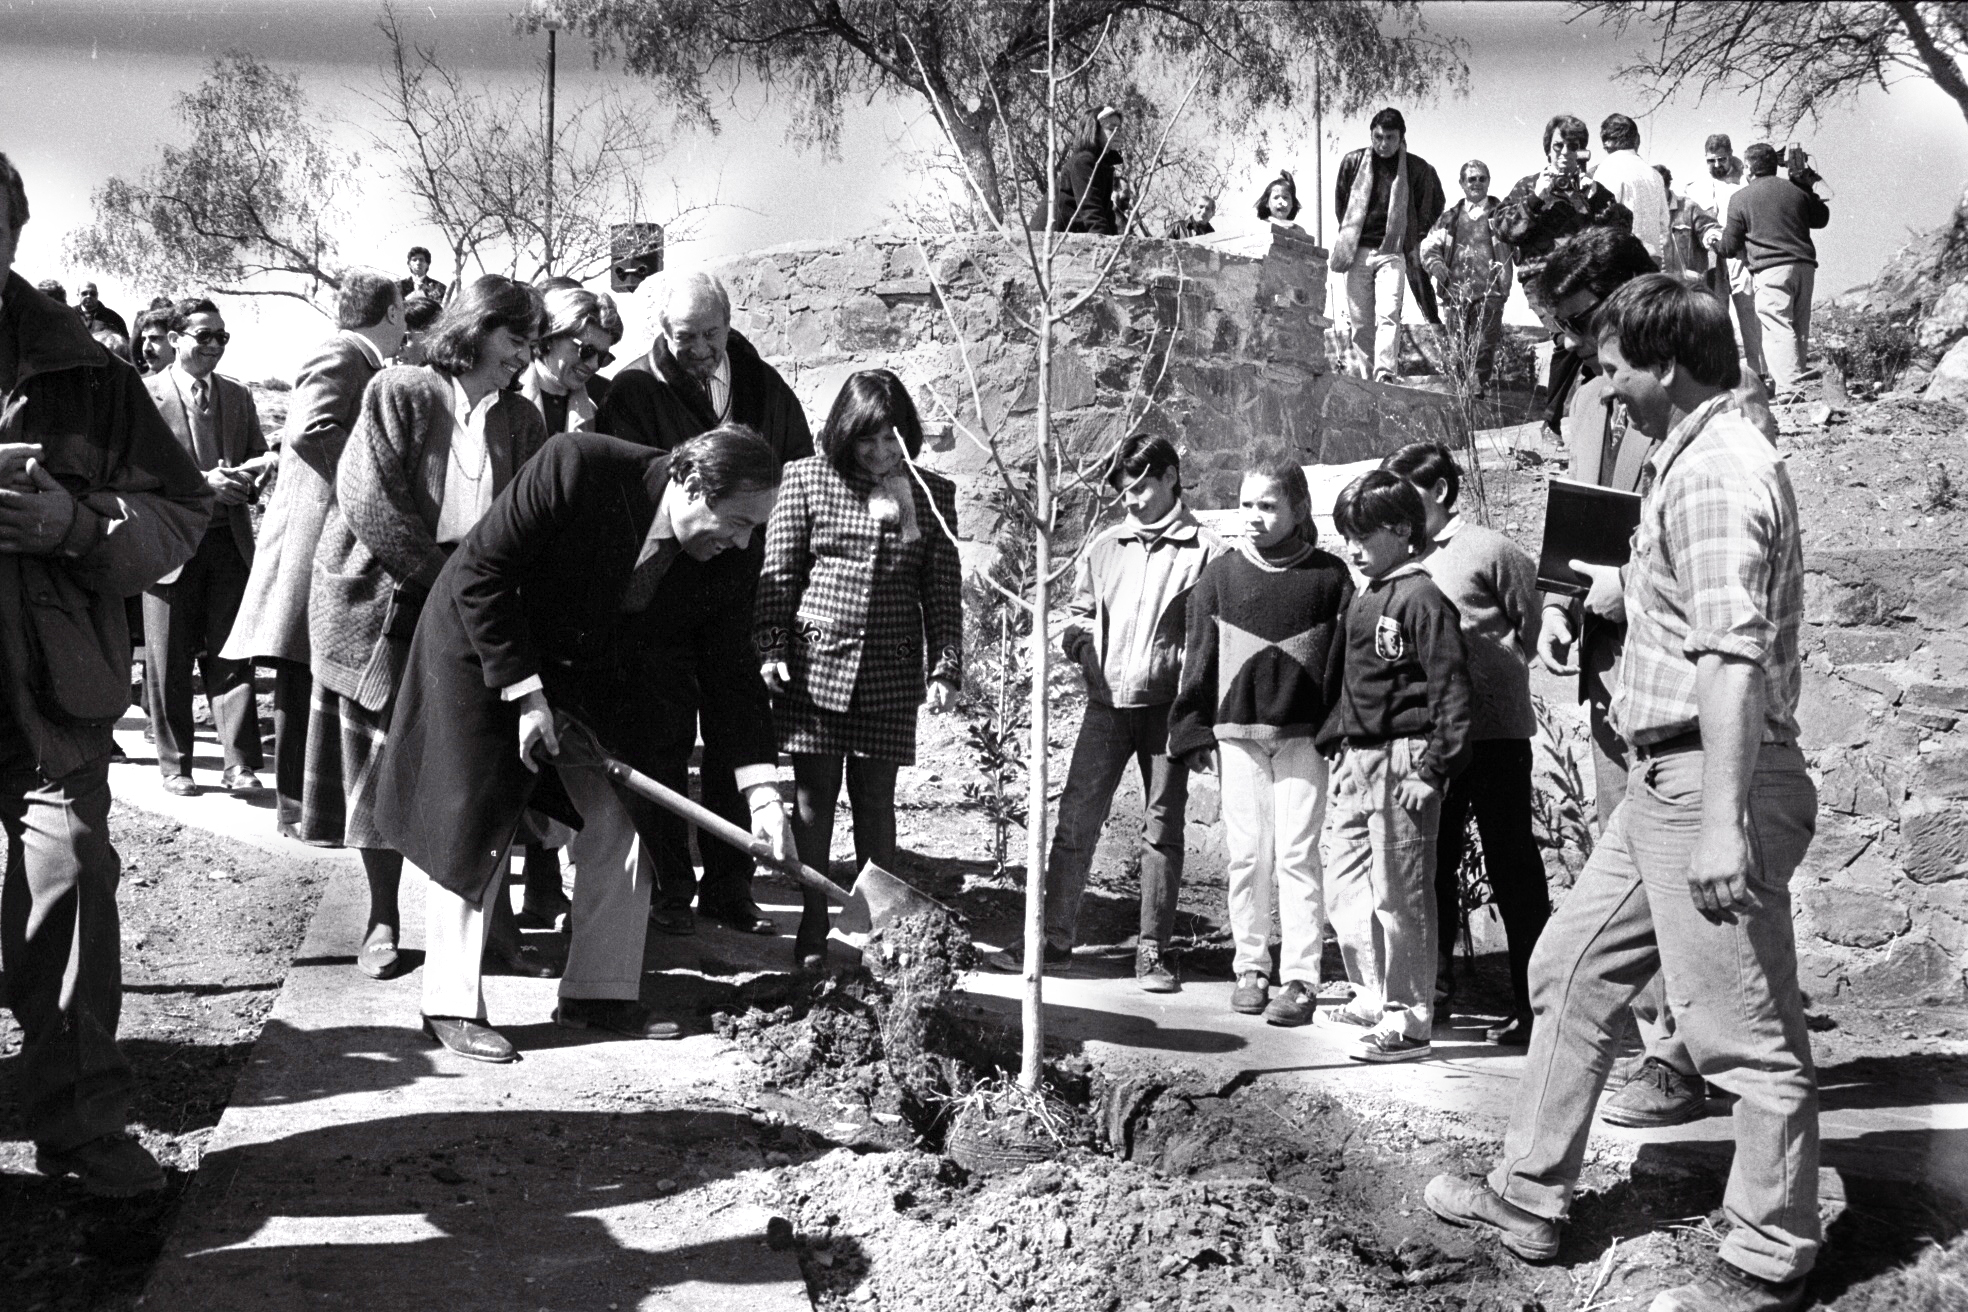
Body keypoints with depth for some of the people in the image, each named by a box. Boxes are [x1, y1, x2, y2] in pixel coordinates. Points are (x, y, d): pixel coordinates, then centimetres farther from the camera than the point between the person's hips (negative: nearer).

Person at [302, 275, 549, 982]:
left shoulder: (520, 419, 7)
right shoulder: (399, 392, -7)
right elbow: (368, 502, -14)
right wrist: (448, 576, -14)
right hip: (382, 608, -3)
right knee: (383, 767, 6)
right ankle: (383, 920, 18)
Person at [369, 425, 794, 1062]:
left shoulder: (722, 557, -16)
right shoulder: (577, 467, -33)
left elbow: (732, 668, -8)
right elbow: (479, 573, -26)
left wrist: (762, 789, -15)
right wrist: (524, 692, -26)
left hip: (591, 670, 5)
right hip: (481, 647, -5)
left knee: (621, 821, 0)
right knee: (473, 825, -4)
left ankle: (600, 994, 12)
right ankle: (452, 1006, 7)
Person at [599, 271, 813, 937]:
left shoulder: (763, 387, 8)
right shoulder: (634, 392, -5)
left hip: (741, 598, 3)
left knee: (736, 745, 8)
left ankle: (729, 888, 19)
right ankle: (670, 889, 15)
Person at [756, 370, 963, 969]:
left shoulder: (933, 494, 6)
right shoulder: (807, 479, 1)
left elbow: (944, 592, 6)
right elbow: (777, 573, 2)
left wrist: (946, 668, -1)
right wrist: (771, 649, -5)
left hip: (890, 674, 1)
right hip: (814, 662, -1)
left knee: (875, 799, 6)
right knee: (813, 794, 4)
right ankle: (812, 930, 12)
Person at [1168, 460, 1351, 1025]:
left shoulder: (1329, 576, 2)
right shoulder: (1220, 575, 6)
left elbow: (1345, 660, 3)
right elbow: (1199, 659, 8)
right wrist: (1193, 732, 3)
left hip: (1304, 737, -2)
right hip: (1237, 733, 2)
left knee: (1297, 855, -3)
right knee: (1246, 855, 6)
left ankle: (1300, 978, 2)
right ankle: (1251, 968, 18)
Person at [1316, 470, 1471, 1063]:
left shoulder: (1420, 597, -10)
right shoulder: (1363, 600, 16)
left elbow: (1449, 685, -15)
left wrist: (1434, 768, -19)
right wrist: (1331, 740, 16)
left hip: (1399, 760, -9)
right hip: (1354, 760, 9)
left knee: (1400, 894, -4)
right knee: (1345, 889, 15)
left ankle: (1409, 1020, 3)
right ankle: (1374, 997, 28)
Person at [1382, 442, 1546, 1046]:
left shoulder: (1490, 550, -6)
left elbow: (1531, 630, -2)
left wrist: (1488, 675, -4)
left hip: (1493, 731, -6)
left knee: (1512, 867, -1)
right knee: (1432, 863, 13)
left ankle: (1532, 1002, 5)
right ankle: (1435, 985, 25)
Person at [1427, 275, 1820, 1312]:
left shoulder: (1715, 467, -16)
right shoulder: (1696, 456, 16)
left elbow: (1734, 653, -24)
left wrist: (1722, 821, -28)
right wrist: (1629, 592, 28)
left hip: (1708, 779, -11)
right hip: (1663, 779, 11)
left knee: (1745, 1033, 0)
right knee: (1572, 972, 16)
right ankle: (1529, 1199, 27)